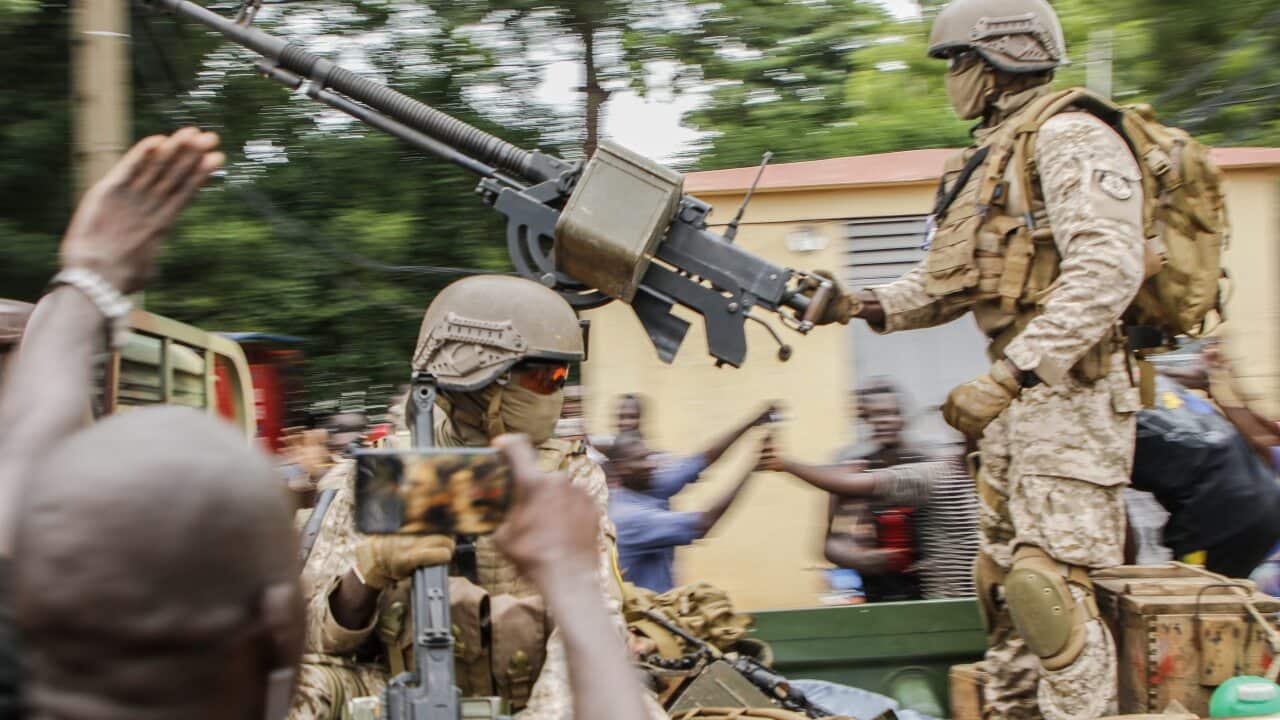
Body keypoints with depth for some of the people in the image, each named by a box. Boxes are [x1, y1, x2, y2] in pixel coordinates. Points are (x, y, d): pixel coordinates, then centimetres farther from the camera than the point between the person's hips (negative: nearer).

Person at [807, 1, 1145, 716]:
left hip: (1068, 389, -10)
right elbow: (951, 283, 21)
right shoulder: (993, 154, 21)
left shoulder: (1070, 140, -11)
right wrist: (866, 305, 5)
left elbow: (1106, 271, -24)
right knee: (1004, 577, 13)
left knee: (1052, 583, -13)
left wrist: (1009, 376, -29)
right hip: (1018, 393, 10)